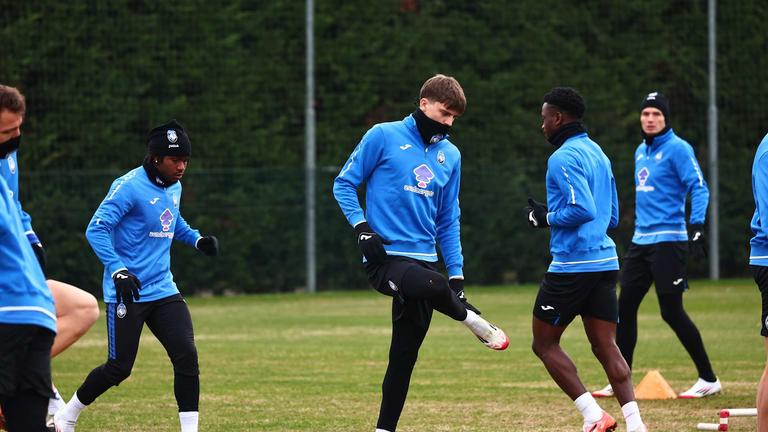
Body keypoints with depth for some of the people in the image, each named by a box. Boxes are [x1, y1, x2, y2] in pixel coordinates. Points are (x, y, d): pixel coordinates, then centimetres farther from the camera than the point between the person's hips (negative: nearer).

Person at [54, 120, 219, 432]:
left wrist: (197, 240, 13)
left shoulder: (174, 187, 10)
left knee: (187, 356, -10)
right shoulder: (130, 186, -15)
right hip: (127, 293, -7)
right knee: (119, 368, -3)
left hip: (163, 290, 7)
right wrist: (117, 270, -30)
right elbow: (96, 228, -19)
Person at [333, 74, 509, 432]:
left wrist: (457, 274, 13)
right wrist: (361, 226, -13)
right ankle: (471, 319, -5)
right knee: (435, 287, -35)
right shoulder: (384, 137, -2)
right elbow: (344, 183, 1)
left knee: (405, 356, 4)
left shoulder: (450, 155, 14)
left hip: (422, 260, 6)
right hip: (385, 258, -6)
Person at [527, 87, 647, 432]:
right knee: (605, 346, 6)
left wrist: (548, 218, -6)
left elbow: (582, 209, -23)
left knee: (544, 343, 4)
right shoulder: (598, 153, 17)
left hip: (572, 264, -8)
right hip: (605, 262, 8)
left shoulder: (563, 158, -12)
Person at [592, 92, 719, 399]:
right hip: (640, 241, 8)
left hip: (668, 241, -8)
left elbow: (698, 188, -16)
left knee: (672, 312, -9)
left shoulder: (677, 149, -9)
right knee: (624, 308, 6)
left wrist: (697, 227, -27)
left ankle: (708, 379, 0)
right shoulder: (641, 151, 16)